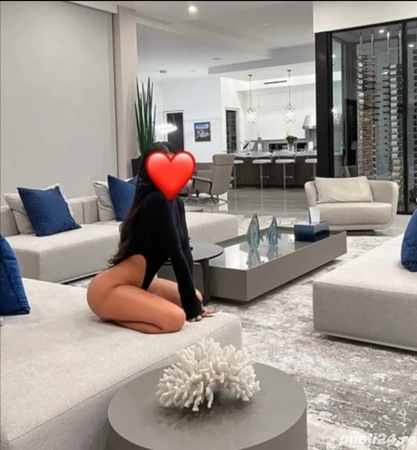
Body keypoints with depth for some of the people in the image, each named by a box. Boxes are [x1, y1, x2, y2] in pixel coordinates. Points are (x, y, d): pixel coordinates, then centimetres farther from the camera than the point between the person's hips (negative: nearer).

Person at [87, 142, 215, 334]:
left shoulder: (175, 202, 9)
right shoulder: (157, 202, -20)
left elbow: (185, 249, 3)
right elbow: (175, 253, -19)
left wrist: (192, 299, -4)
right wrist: (191, 304, -14)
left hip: (136, 283, 10)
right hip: (108, 290, -10)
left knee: (196, 296, 18)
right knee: (175, 318, -29)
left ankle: (118, 310, 12)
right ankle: (112, 315, -6)